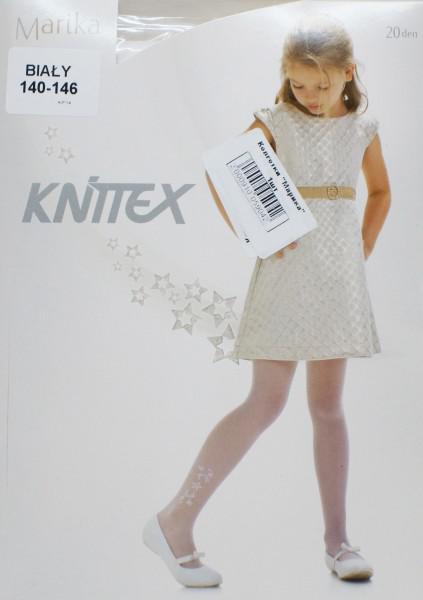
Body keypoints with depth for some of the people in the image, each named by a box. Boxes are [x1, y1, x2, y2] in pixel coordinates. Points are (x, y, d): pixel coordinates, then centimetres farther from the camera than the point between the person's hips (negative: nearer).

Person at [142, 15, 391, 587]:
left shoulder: (363, 126, 9)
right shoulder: (276, 120, -1)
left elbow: (380, 191, 21)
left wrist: (364, 249, 10)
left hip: (340, 276, 4)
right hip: (287, 270, -4)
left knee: (328, 405, 8)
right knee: (268, 401, -9)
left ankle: (337, 539, 14)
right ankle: (175, 521, -2)